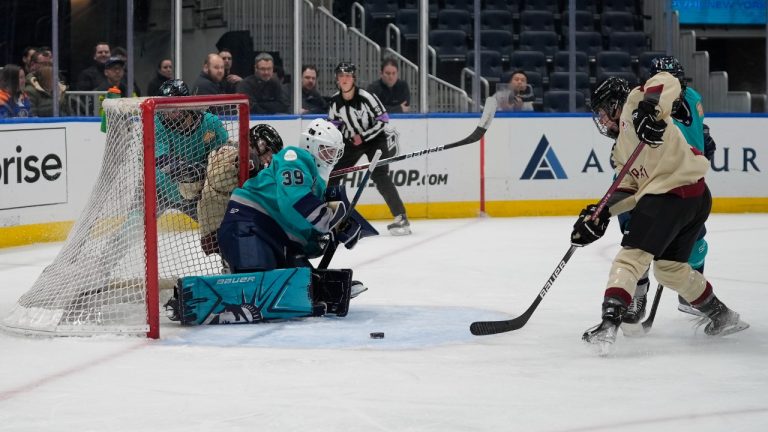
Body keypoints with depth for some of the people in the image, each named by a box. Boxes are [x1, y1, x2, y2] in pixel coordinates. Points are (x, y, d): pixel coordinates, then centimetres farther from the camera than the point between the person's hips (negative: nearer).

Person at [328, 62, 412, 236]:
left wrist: (363, 136, -22)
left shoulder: (366, 97, -23)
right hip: (352, 141, 6)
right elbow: (334, 123, 9)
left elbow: (382, 120, -19)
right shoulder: (335, 101, -7)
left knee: (380, 176, -22)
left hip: (374, 138, -6)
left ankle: (401, 218, -20)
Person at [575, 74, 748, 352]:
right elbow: (630, 190, 18)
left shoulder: (633, 106, 3)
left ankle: (609, 323, -22)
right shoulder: (620, 150, 28)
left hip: (669, 193, -10)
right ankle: (721, 316, 33)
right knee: (669, 267, 22)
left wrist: (649, 108, -31)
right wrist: (603, 213, 5)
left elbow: (667, 82, -13)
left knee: (631, 257, -12)